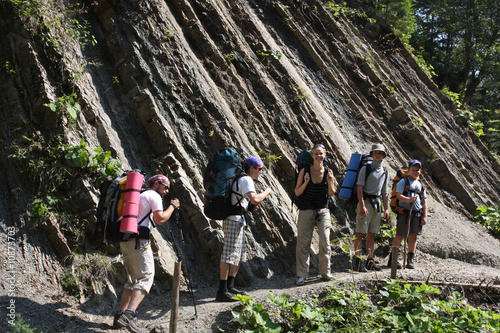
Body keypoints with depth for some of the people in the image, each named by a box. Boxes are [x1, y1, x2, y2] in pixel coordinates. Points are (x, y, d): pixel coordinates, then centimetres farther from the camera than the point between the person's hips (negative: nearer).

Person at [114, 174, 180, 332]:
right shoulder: (153, 196, 0)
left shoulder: (140, 195, 27)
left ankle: (120, 316, 10)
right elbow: (160, 219, -10)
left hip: (125, 242, 9)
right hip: (139, 242, -9)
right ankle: (129, 314, -26)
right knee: (145, 278, -11)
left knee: (132, 280, 14)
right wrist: (172, 206, 4)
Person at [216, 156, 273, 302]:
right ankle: (222, 291, -10)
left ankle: (230, 287, 18)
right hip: (234, 221, -11)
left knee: (240, 255, 14)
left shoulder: (241, 179, 22)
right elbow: (254, 198, -25)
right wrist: (266, 192, -8)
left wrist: (253, 206, 13)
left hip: (237, 221, 11)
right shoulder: (246, 180, -10)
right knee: (229, 255, -11)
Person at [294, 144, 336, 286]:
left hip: (323, 210, 2)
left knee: (325, 241, -5)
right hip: (306, 210, -1)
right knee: (303, 243, 1)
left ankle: (325, 272, 11)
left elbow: (331, 194, 6)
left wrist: (330, 183, -12)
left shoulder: (328, 171, -1)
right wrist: (305, 183, -19)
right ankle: (301, 275, 9)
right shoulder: (304, 171, -7)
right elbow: (297, 192, -2)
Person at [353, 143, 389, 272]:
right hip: (365, 201, -6)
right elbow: (359, 187, -10)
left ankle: (370, 261, 12)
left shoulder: (384, 171, 16)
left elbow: (384, 192, 20)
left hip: (377, 203, 6)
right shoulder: (366, 168, -3)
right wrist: (362, 206, -19)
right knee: (360, 233, -7)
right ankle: (358, 261, -6)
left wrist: (386, 209, 12)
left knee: (371, 234, 8)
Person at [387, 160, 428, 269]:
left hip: (417, 213, 5)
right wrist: (409, 199, -29)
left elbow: (424, 202, 17)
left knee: (413, 236, 6)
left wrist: (425, 216, 8)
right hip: (405, 212, -5)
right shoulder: (403, 182, 2)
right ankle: (392, 259, -3)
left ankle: (411, 260, 12)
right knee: (400, 235, -7)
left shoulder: (421, 185, 18)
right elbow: (399, 195, -11)